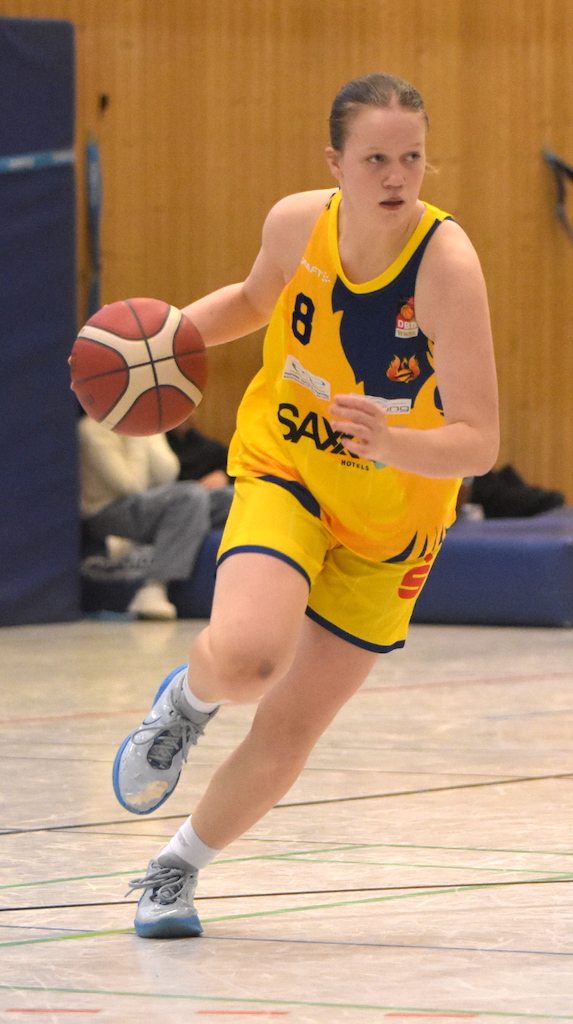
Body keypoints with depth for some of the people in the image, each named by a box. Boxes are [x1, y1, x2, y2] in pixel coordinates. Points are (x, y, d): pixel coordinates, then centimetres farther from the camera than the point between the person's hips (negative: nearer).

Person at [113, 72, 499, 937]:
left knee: (288, 735, 6)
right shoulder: (296, 223, -15)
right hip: (284, 474, 1)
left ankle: (180, 866, 33)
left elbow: (479, 443, -30)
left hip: (391, 523, -1)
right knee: (246, 658, -29)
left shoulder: (447, 263, -27)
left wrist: (389, 442, -49)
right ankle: (187, 701, 7)